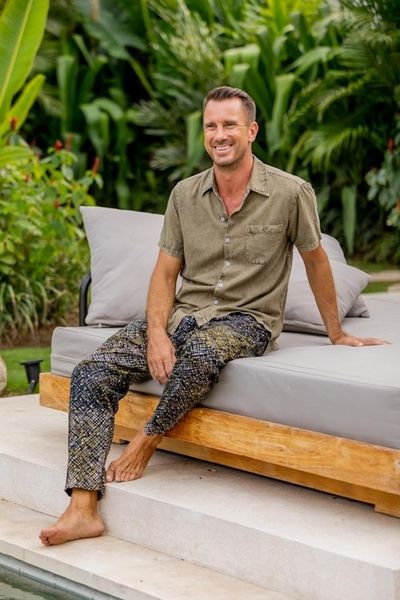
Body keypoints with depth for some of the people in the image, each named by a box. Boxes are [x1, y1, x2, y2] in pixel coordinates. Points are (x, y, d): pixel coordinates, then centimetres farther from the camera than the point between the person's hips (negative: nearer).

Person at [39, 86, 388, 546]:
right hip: (185, 313, 4)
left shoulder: (291, 193, -5)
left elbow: (315, 261, 9)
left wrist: (336, 334, 17)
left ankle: (146, 441, -14)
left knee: (202, 350, -41)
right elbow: (165, 272, 7)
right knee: (92, 374, -17)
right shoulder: (185, 194, 6)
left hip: (247, 319, -4)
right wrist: (156, 333, -11)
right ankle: (82, 509, -22)